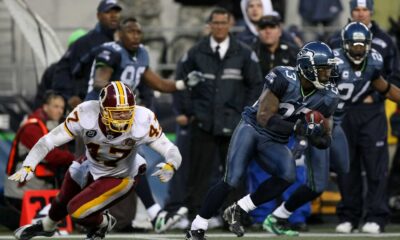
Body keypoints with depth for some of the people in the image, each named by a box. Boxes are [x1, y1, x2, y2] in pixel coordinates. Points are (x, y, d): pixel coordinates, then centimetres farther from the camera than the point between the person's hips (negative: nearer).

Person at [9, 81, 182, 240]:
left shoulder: (143, 122, -37)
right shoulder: (85, 115, -35)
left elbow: (171, 151, -31)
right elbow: (48, 141, -29)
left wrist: (170, 167, -53)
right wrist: (27, 167, -40)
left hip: (119, 177, -3)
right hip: (90, 166, 3)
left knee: (78, 211, -17)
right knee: (63, 201, 27)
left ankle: (102, 224, 19)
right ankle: (47, 225, 63)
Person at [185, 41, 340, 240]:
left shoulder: (327, 96, -7)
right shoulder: (284, 79, -23)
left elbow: (324, 139, 2)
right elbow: (264, 117, -24)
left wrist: (320, 138, -23)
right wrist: (299, 127, -34)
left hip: (274, 143, 5)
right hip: (252, 128, -5)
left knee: (288, 176, -24)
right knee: (232, 180, -17)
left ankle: (237, 211, -7)